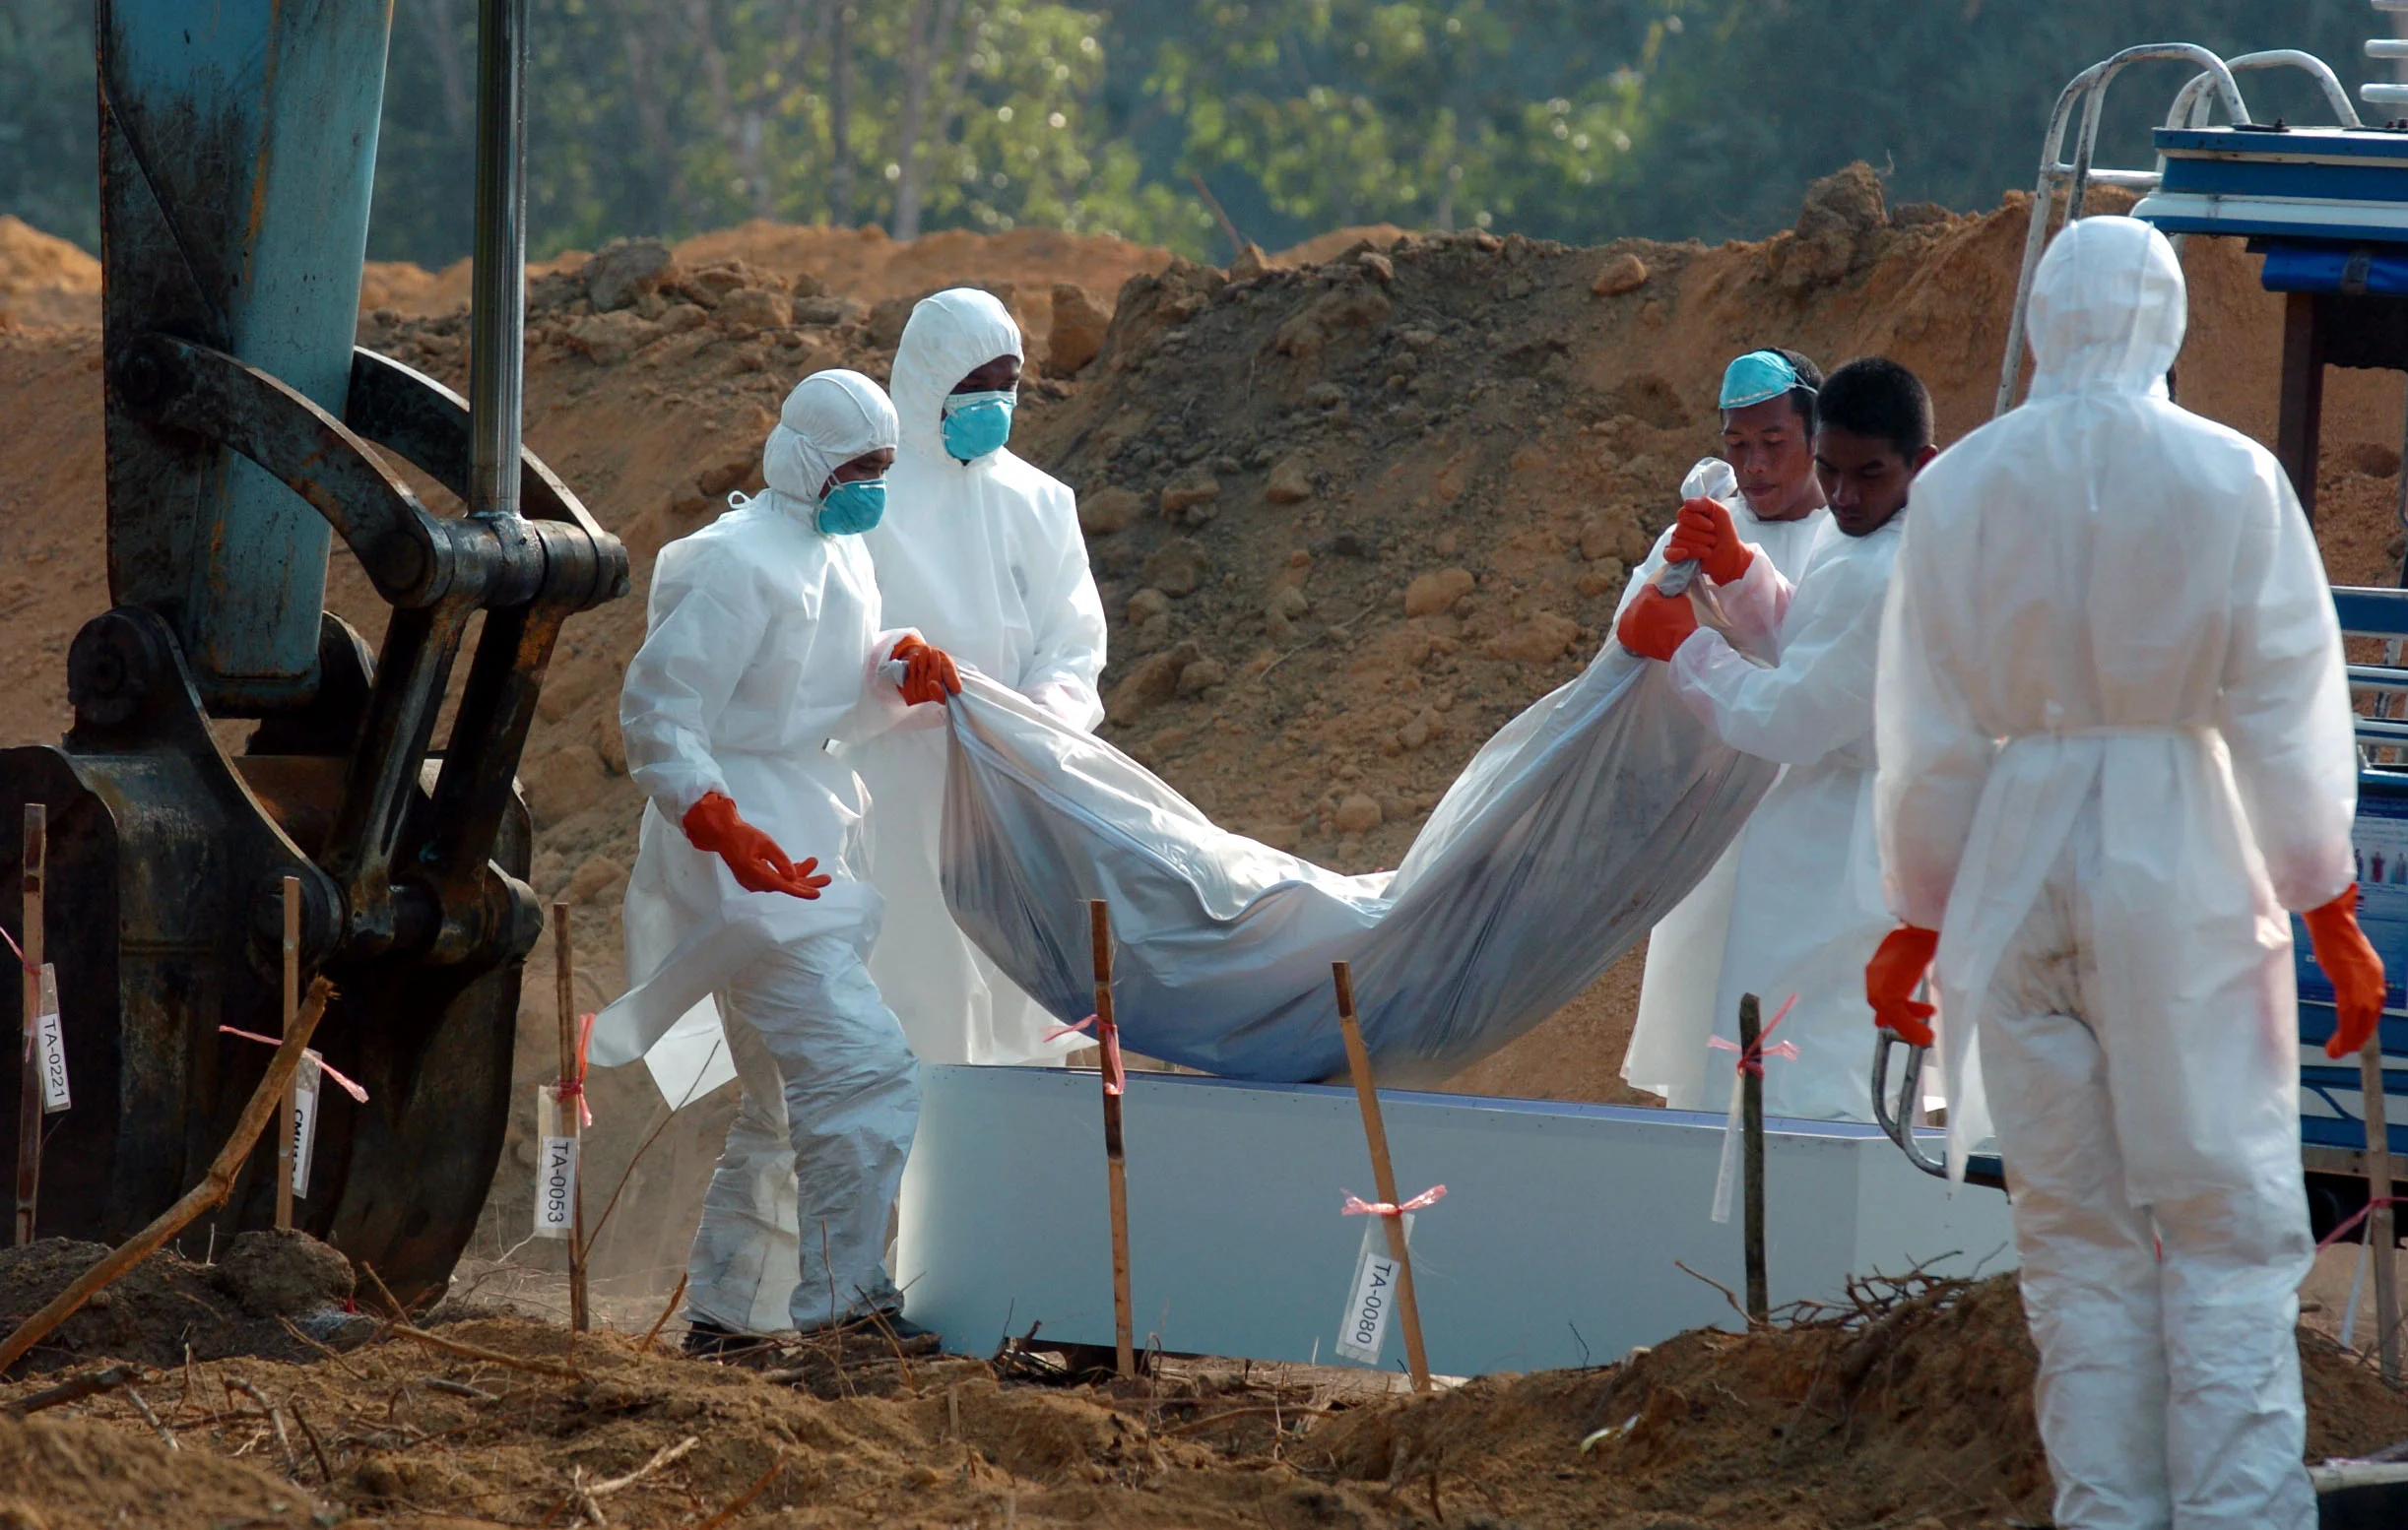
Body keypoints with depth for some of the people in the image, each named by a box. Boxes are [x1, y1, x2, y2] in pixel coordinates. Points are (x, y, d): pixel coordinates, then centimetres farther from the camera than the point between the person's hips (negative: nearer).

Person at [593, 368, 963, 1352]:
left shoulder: (838, 558, 15)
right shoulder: (738, 565, -14)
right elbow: (656, 713, -17)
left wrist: (901, 672, 5)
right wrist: (724, 828, -29)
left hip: (809, 854, 10)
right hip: (740, 860, -10)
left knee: (789, 1103, 15)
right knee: (862, 1068, -19)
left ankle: (725, 1309, 23)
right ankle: (846, 1301, -20)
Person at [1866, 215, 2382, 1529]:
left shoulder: (1962, 486, 0)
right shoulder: (2229, 481, -6)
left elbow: (1927, 732, 5)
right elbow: (2286, 716, -3)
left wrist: (1919, 917, 14)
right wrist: (2329, 912, 5)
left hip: (2019, 866, 2)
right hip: (2186, 873, -2)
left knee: (2076, 1237, 9)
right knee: (2228, 1224, 0)